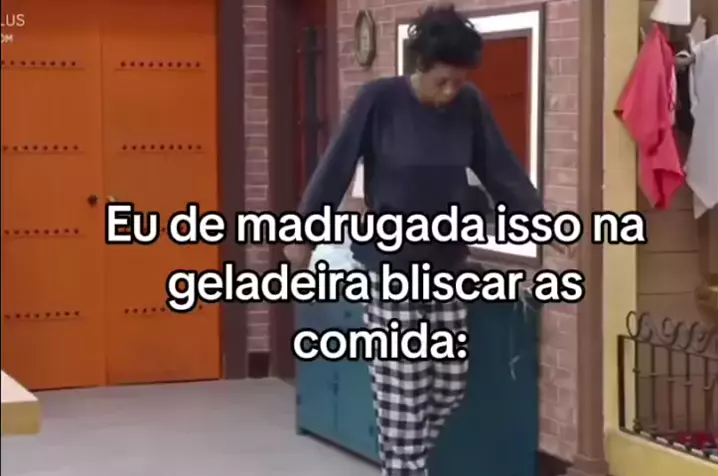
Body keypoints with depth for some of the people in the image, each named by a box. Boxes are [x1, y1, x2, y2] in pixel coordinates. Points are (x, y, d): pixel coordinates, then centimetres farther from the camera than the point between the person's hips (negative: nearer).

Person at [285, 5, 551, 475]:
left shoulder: (470, 106, -2)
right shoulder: (379, 99, -13)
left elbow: (502, 169, 6)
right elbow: (337, 166, -7)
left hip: (446, 266, 4)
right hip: (390, 267, -4)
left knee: (451, 381, 8)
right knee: (402, 391, -3)